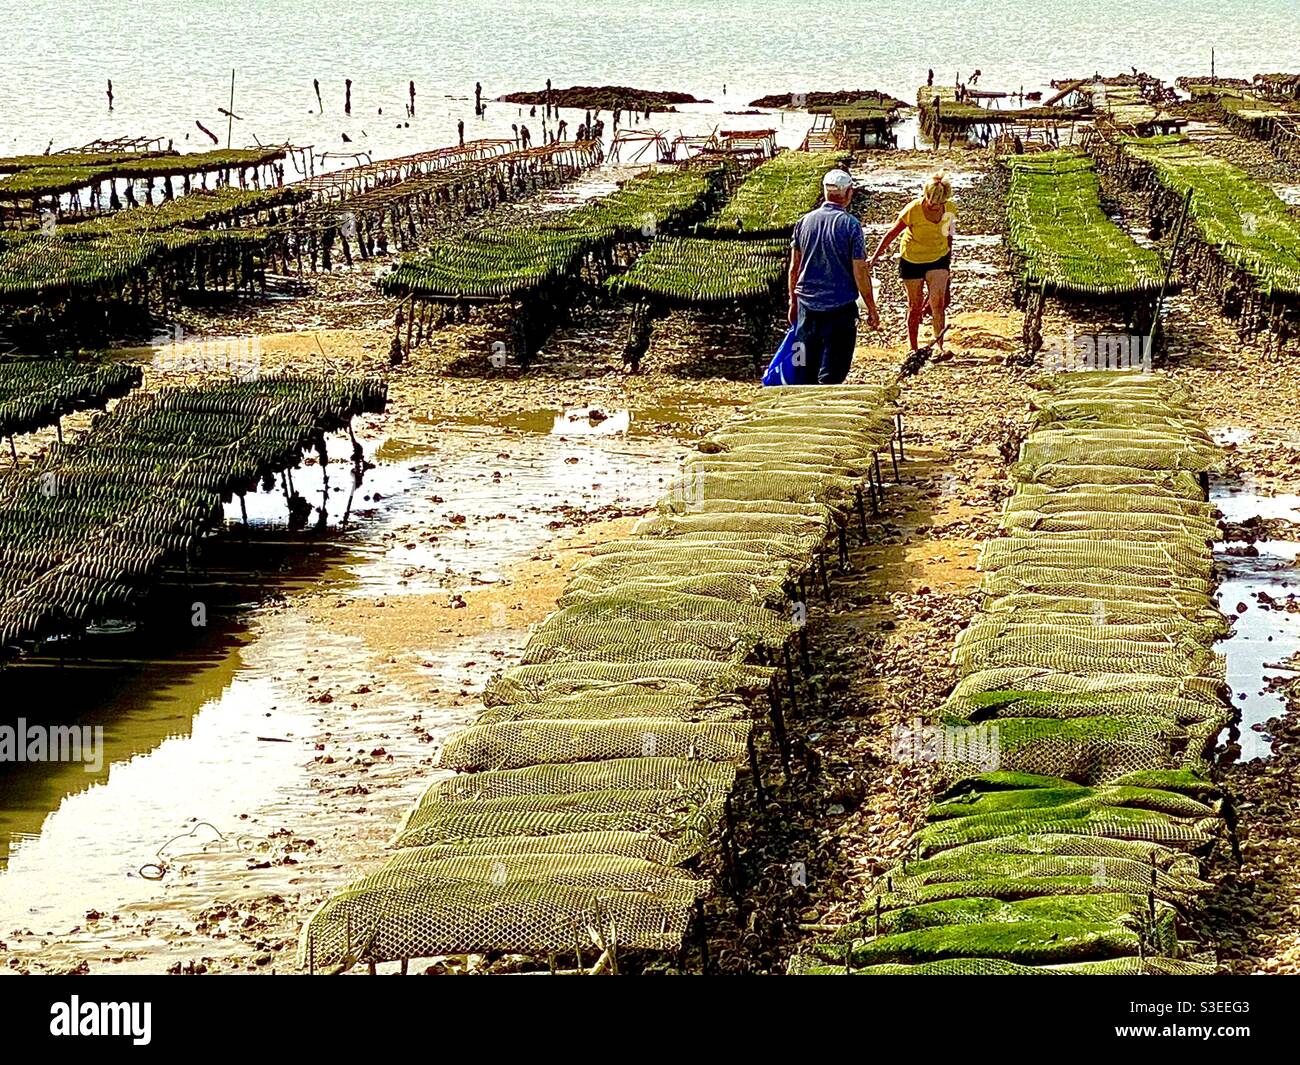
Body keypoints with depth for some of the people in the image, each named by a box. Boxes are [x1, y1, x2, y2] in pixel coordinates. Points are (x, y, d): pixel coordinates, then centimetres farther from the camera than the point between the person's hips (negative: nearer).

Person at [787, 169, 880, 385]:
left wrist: (793, 302, 19)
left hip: (807, 304, 4)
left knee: (808, 370, 13)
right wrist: (871, 309, 0)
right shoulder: (850, 225, -10)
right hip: (841, 306, -4)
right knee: (831, 373, -1)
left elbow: (794, 268, 8)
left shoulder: (804, 222, 3)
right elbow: (860, 272, -9)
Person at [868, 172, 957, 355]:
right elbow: (892, 234, -14)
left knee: (938, 302, -13)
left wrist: (948, 264, 14)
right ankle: (913, 349, 21)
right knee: (915, 306, 7)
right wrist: (875, 256, -14)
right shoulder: (913, 210, -24)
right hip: (912, 260, -2)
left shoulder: (950, 209, -12)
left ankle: (939, 345, -6)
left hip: (938, 258, 2)